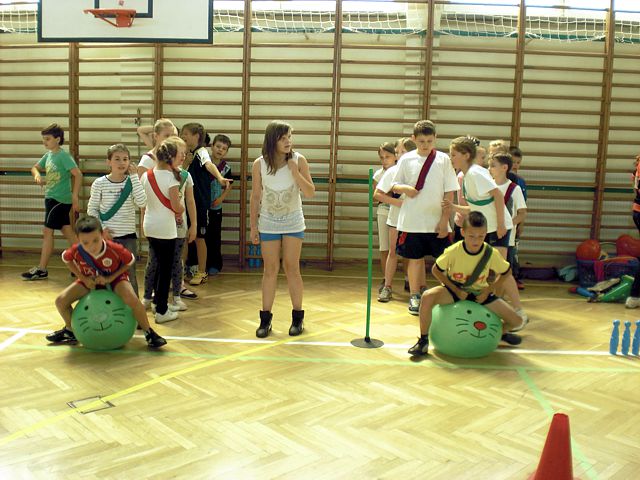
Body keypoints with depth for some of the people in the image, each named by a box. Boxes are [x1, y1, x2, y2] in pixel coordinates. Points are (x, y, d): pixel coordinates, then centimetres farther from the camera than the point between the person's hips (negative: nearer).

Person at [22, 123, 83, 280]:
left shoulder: (63, 156, -14)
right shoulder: (48, 155, 10)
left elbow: (78, 174, -21)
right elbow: (35, 167, 23)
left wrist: (75, 197, -24)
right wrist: (37, 175, -1)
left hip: (59, 199, -8)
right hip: (52, 198, 8)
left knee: (47, 231, -4)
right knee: (67, 231, 11)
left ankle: (41, 270, 4)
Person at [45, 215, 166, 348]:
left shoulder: (115, 249, -36)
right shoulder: (76, 251, -29)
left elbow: (130, 261, -15)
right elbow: (65, 258, -3)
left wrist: (110, 278, -23)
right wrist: (83, 278, -12)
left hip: (114, 279, -3)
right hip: (90, 280, 3)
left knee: (132, 299, -31)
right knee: (61, 301, -9)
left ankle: (149, 333, -9)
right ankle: (70, 331, 21)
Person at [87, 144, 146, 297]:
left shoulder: (132, 182, -2)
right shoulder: (99, 183, -4)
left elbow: (142, 203, -18)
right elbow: (92, 209, 3)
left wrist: (134, 176, -16)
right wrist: (102, 229, -9)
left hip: (128, 236, 1)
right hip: (107, 235, 0)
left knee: (130, 275, 7)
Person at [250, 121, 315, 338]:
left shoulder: (298, 161, -10)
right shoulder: (259, 164, -9)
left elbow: (310, 193, -10)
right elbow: (255, 197, -1)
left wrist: (295, 172, -22)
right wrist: (253, 227, -1)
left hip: (293, 222, 0)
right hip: (268, 223, 0)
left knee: (291, 268, 3)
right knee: (270, 270, 5)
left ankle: (297, 317, 15)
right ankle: (265, 319, 14)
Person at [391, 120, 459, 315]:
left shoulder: (443, 159, -1)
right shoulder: (406, 159, 1)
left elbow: (450, 192, -1)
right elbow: (394, 186, 9)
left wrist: (444, 220, -6)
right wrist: (405, 188, -14)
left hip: (437, 221, 0)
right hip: (412, 220, 0)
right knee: (415, 259, 10)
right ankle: (415, 296, 24)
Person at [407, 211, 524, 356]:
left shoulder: (491, 253, -18)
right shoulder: (453, 251, -24)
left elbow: (504, 273, 0)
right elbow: (436, 270, -10)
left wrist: (488, 290, -9)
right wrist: (456, 290, -15)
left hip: (479, 293, 2)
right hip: (455, 290, -2)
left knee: (516, 321, -8)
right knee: (427, 296, -34)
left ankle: (501, 332, 32)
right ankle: (423, 341, -15)